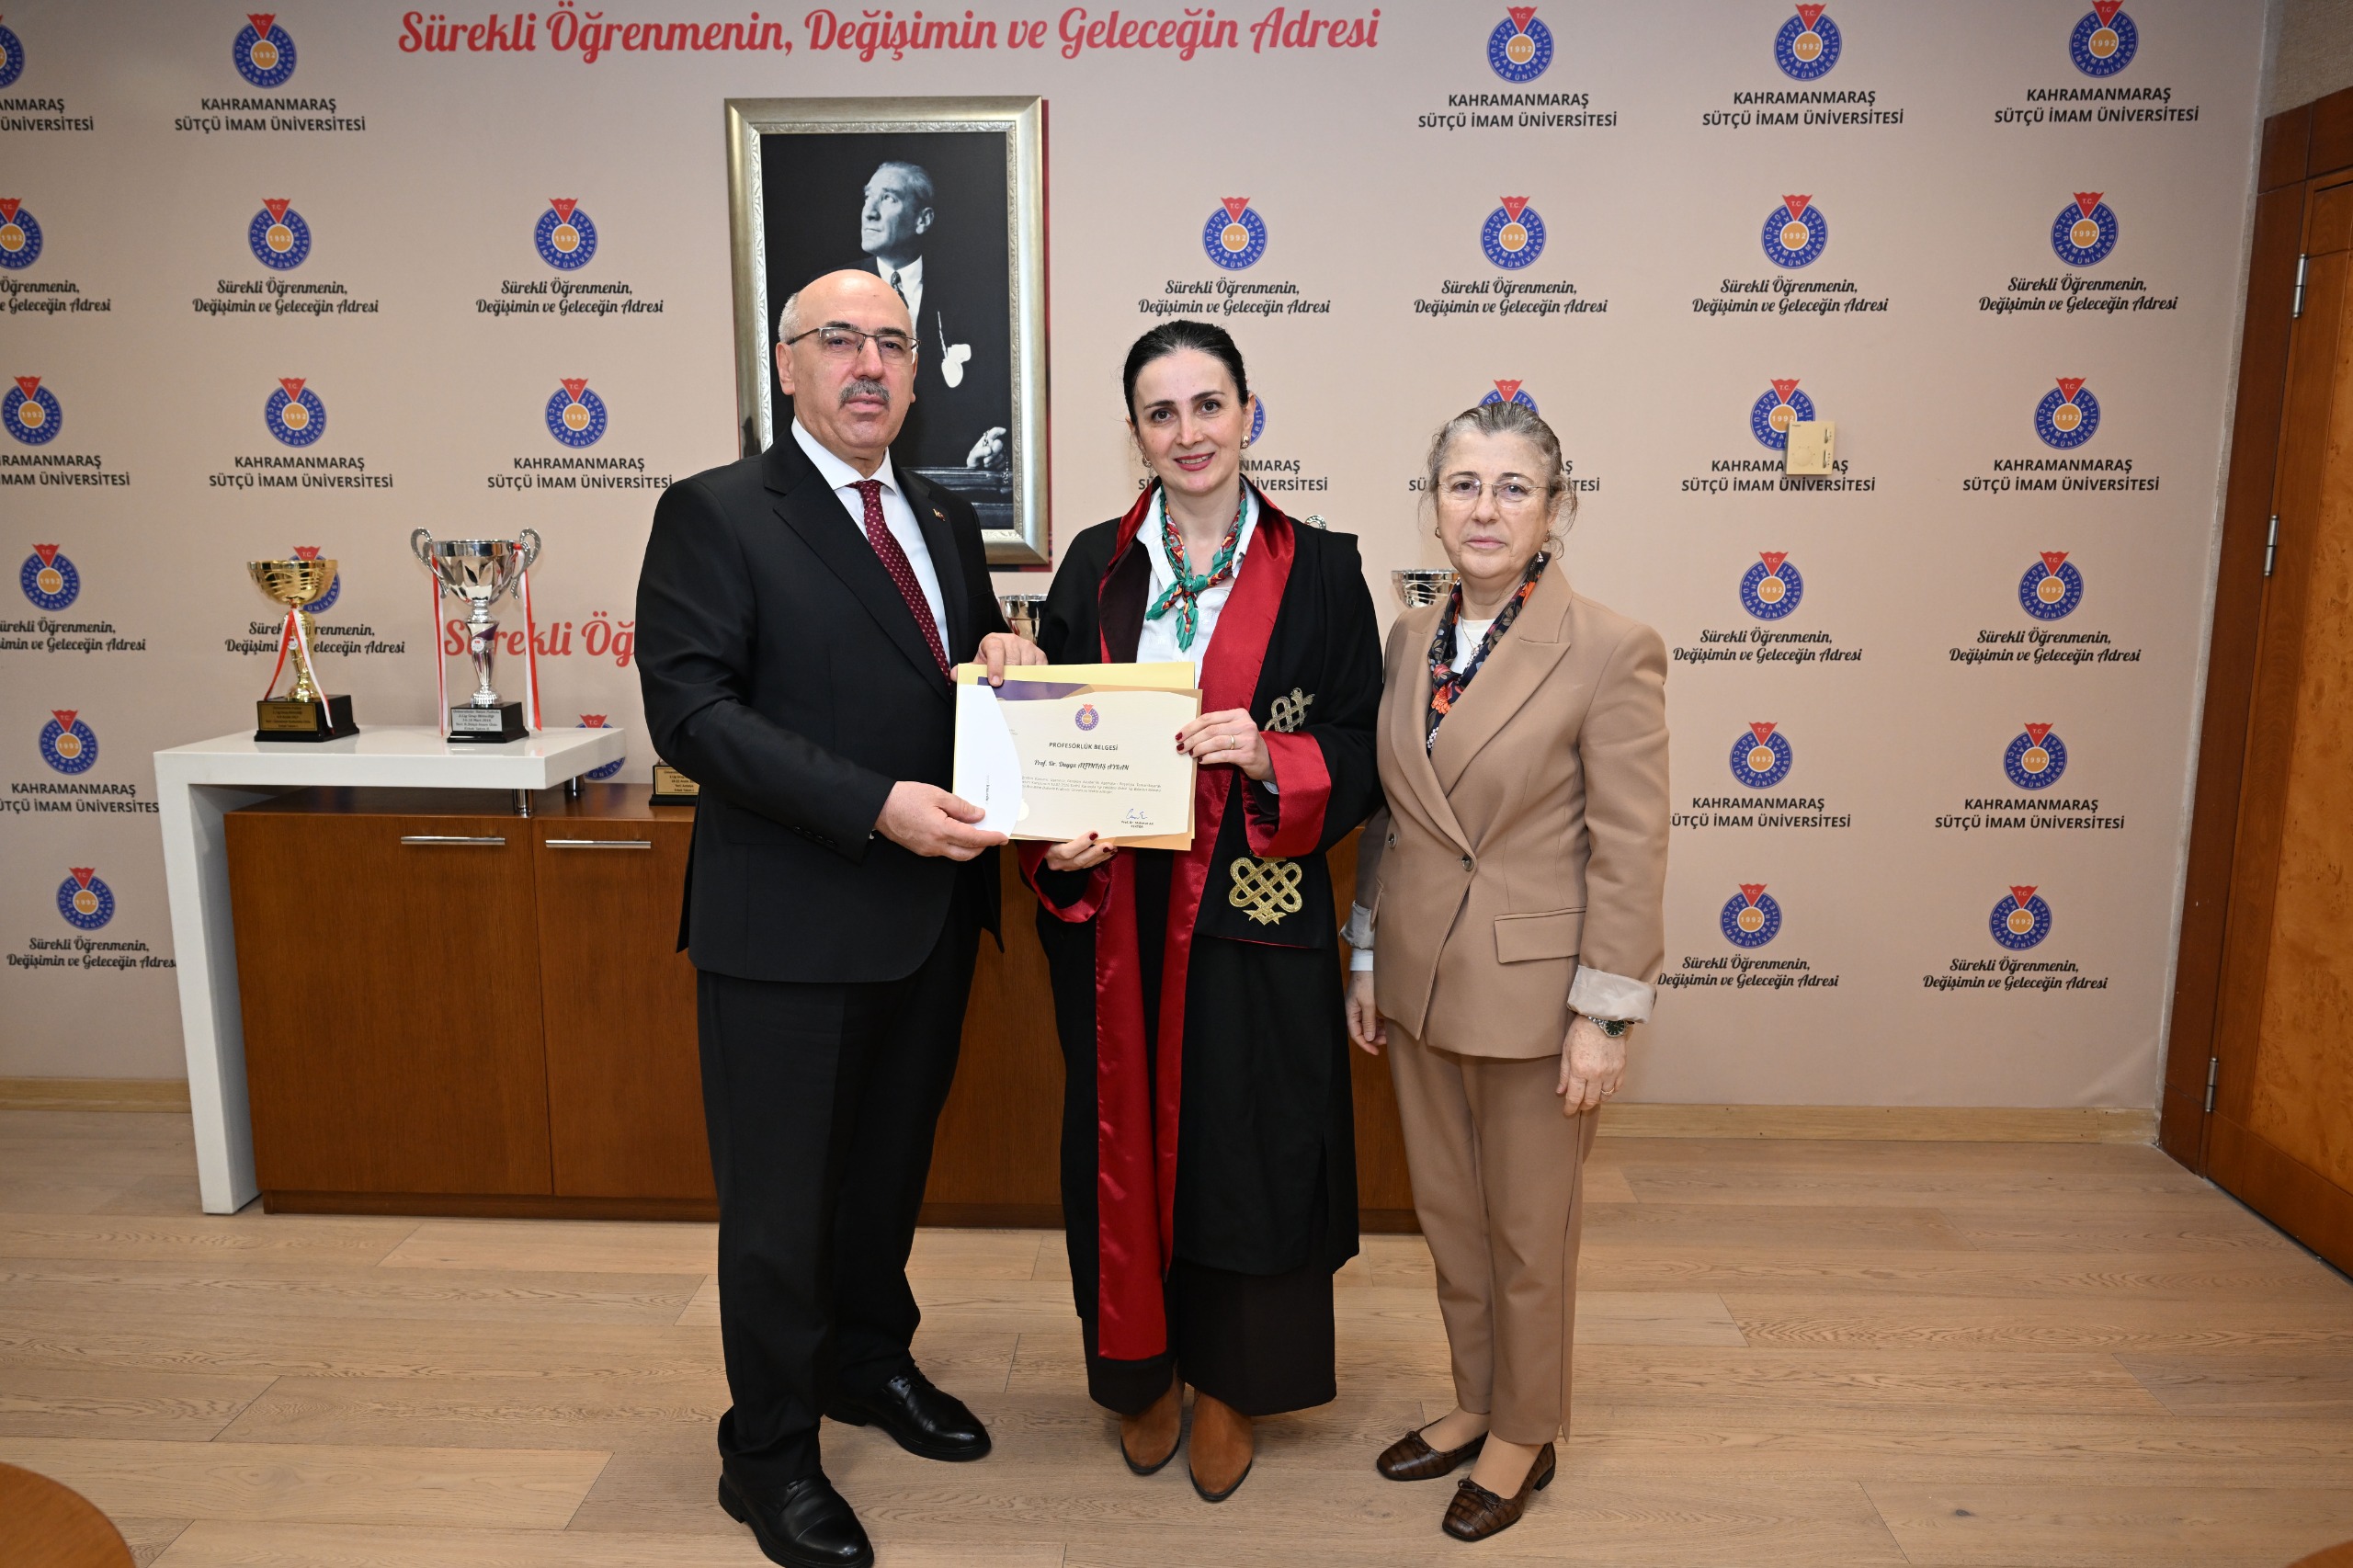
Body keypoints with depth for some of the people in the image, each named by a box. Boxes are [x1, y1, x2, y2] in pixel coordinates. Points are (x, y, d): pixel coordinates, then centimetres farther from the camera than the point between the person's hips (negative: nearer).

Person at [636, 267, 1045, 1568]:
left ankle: (870, 1361, 46)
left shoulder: (945, 523, 12)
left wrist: (1008, 664, -6)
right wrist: (874, 807, -25)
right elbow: (688, 706, -17)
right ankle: (769, 1452, 29)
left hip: (931, 917, 6)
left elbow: (976, 688, 19)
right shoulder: (714, 513, -8)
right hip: (787, 924, -6)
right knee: (780, 1202, 8)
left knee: (891, 1166, 23)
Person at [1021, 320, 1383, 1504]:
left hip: (1253, 917, -2)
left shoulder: (1319, 569, -1)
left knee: (1244, 1142, 7)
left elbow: (1365, 752, -1)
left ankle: (1232, 1382, 31)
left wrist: (1272, 759, -20)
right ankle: (1146, 1369, 34)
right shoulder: (1096, 565, 6)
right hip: (1113, 913, 2)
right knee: (1127, 1140, 12)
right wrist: (1057, 838, -10)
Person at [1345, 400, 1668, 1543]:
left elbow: (1629, 852, -13)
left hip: (1532, 994, -5)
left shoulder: (1612, 652, -14)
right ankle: (1475, 1401, 41)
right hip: (1419, 984, 6)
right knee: (1448, 1214, 20)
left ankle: (1524, 1434, 34)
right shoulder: (1410, 638, 4)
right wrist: (1366, 957, 10)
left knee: (1527, 1232, 12)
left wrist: (1603, 1016, -14)